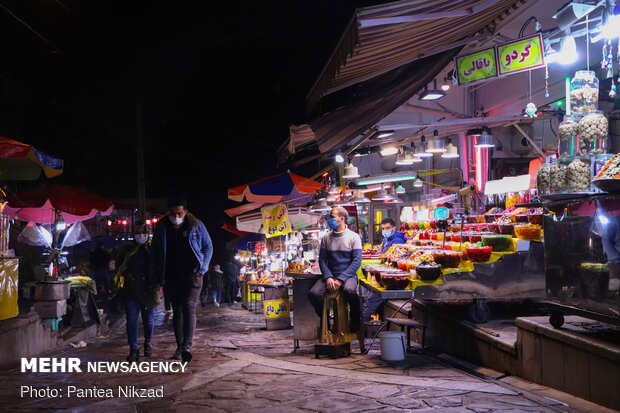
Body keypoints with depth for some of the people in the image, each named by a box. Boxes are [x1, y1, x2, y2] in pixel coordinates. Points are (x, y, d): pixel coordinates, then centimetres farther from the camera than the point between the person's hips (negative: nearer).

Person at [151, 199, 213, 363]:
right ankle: (179, 346, 22)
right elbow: (155, 253, 11)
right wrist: (157, 277, 5)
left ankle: (187, 346, -23)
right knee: (177, 311, 11)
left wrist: (202, 268, -3)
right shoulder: (161, 228, 2)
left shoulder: (196, 225, -1)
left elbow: (208, 247, 9)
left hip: (192, 275, -3)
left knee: (189, 308, -17)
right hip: (171, 277, 3)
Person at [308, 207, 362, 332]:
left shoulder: (354, 237, 0)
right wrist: (328, 277, -12)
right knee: (313, 293, -24)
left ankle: (355, 321, -8)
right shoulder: (326, 238, 10)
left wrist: (340, 280, -15)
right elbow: (322, 260, 7)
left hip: (348, 275, -3)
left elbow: (357, 262, -6)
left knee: (349, 291, -37)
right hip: (330, 275, 3)